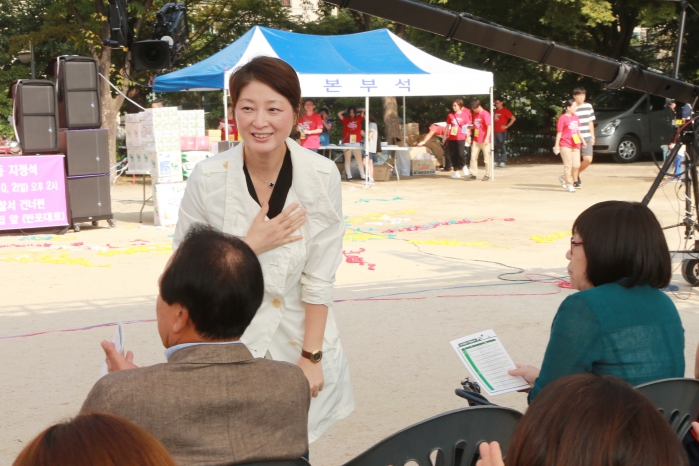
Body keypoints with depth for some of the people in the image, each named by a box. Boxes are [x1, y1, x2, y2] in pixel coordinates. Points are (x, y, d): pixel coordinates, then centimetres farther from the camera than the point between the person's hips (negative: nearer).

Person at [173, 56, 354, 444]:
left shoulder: (322, 177, -13)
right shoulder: (207, 179, -15)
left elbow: (319, 278, -8)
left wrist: (311, 357, -8)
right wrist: (251, 245, -17)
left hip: (300, 340, 1)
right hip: (229, 352, -1)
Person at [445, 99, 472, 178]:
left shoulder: (464, 115, -4)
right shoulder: (450, 115, 5)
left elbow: (466, 127, 1)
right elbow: (447, 126, 12)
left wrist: (468, 137, 1)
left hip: (461, 138, -4)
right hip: (451, 138, 4)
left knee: (460, 154, -11)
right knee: (452, 155, 4)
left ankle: (463, 166, 17)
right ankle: (456, 171, 14)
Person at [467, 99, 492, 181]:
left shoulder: (485, 114, -13)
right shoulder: (475, 114, 12)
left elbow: (489, 126, -18)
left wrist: (487, 138, -24)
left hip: (484, 140, -8)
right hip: (476, 140, 8)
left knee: (486, 157, 2)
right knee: (473, 157, 5)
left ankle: (487, 175, 9)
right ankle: (473, 173, 10)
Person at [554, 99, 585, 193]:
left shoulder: (575, 117, 13)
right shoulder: (563, 118, -8)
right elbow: (559, 133, -8)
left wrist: (582, 140, 17)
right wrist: (556, 146, -10)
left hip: (575, 145, 7)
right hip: (565, 145, -7)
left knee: (576, 165, 5)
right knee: (568, 165, -5)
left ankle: (564, 178, 25)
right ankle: (569, 185, 3)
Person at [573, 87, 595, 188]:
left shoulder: (588, 106, 9)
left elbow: (590, 122, 15)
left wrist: (592, 137, 12)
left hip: (587, 138, 4)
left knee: (588, 159, -5)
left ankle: (577, 173, 21)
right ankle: (576, 181, 14)